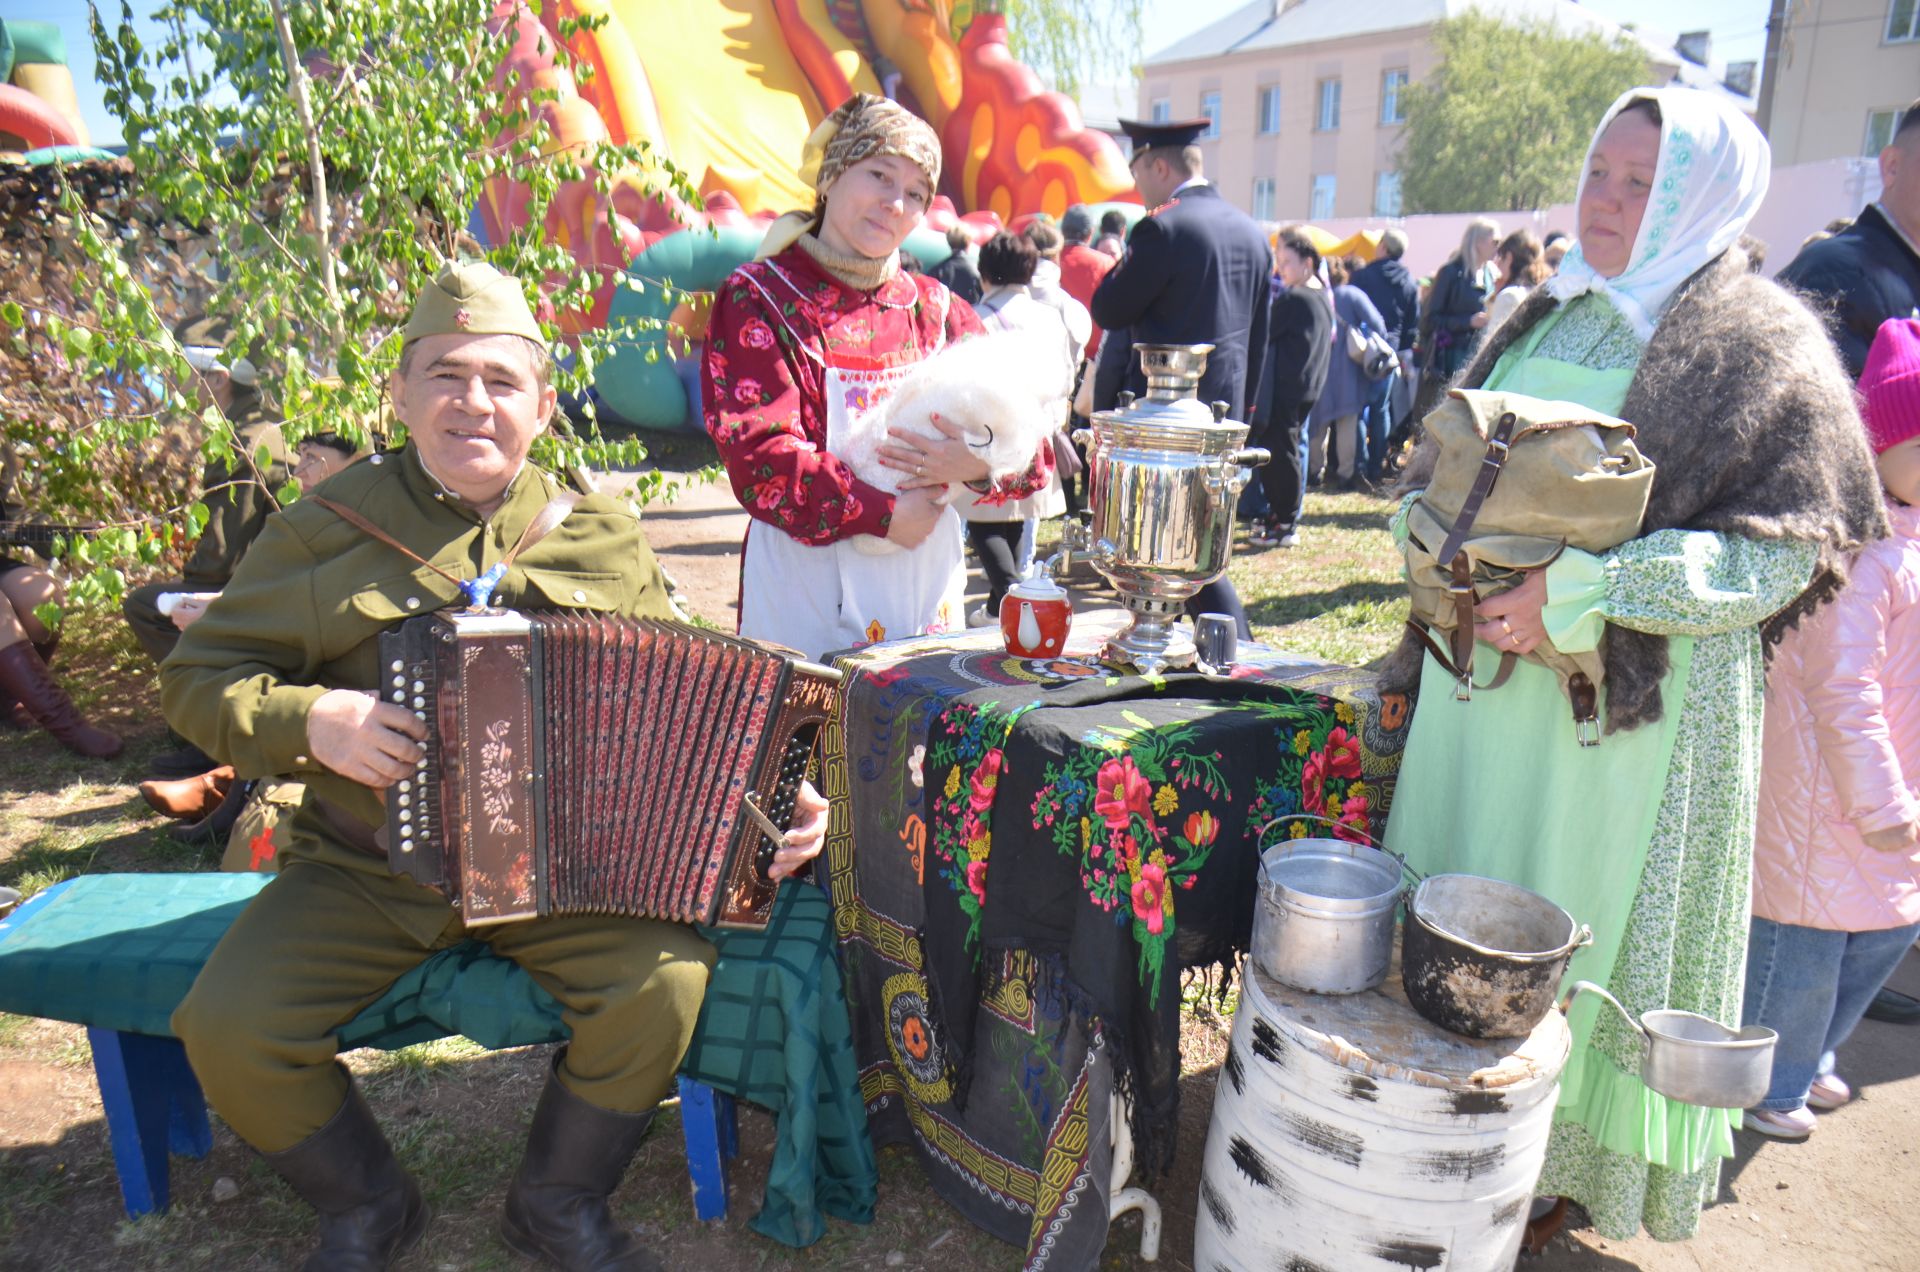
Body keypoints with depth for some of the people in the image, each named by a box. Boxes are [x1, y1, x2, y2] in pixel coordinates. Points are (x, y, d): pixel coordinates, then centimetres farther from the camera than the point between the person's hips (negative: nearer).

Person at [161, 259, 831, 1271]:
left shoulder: (605, 541, 2)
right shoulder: (325, 532, 0)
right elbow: (196, 674, 3)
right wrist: (311, 721, -17)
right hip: (364, 869, 1)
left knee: (665, 978, -23)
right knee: (225, 1028, -16)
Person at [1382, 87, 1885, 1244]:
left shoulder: (1763, 349, -5)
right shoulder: (1543, 323, 11)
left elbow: (1778, 551, -13)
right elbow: (1439, 469, 16)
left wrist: (1580, 593, -23)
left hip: (1637, 703, -5)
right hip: (1487, 682, 6)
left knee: (1585, 922, 5)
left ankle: (1560, 1166, 25)